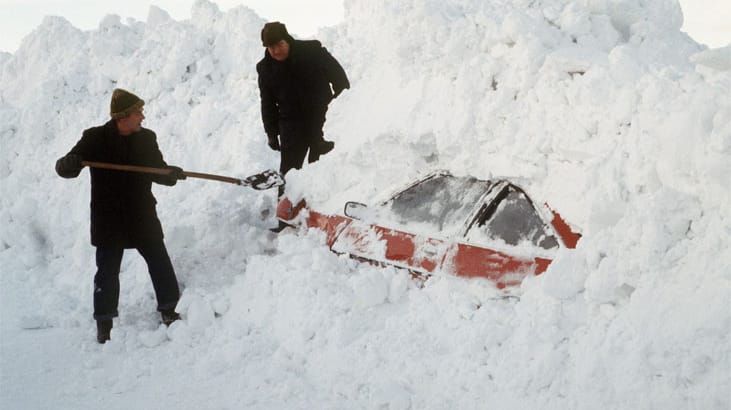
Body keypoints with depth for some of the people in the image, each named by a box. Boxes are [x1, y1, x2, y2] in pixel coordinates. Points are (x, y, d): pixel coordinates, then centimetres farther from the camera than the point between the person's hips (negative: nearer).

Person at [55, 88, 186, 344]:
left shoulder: (146, 138, 3)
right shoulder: (95, 139, -8)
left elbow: (158, 171, 10)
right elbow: (65, 169, -8)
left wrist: (171, 174, -14)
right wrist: (69, 163, -33)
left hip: (143, 217, 3)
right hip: (109, 220, -3)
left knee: (160, 263, 7)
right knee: (107, 272, 4)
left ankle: (168, 310, 24)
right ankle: (104, 322, 16)